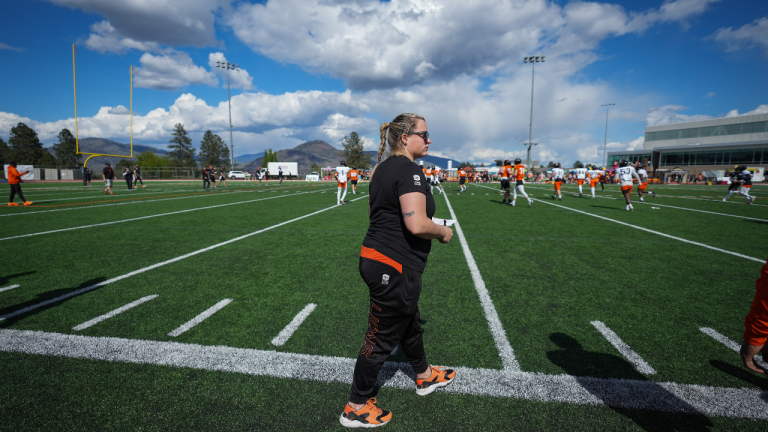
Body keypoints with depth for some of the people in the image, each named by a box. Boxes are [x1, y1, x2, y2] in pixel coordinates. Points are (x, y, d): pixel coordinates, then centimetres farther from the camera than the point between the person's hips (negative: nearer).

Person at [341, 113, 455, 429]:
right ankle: (356, 408, 25)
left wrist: (431, 225, 20)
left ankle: (424, 376, 50)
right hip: (395, 267, -10)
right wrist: (443, 232, -8)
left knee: (409, 322, 27)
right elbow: (417, 225, -29)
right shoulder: (408, 170, -19)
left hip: (375, 257, 10)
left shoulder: (382, 168, 12)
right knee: (381, 337, 6)